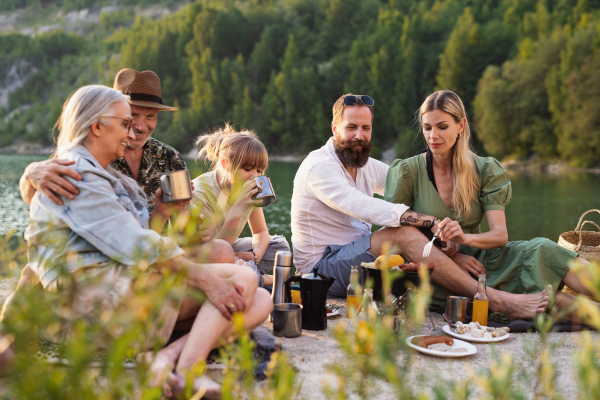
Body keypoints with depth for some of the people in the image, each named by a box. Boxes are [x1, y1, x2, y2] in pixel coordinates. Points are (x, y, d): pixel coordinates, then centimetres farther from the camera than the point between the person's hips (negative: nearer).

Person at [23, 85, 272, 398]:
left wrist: (161, 211, 5)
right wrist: (204, 278, -20)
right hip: (100, 294, -10)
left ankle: (169, 356, -29)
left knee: (260, 301, -7)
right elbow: (135, 247, -18)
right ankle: (185, 372, -31)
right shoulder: (75, 175, -7)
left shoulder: (106, 176, 27)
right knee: (243, 279, -18)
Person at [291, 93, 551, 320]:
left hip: (354, 257, 8)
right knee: (403, 232, -28)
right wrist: (432, 222, -28)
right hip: (322, 267, -8)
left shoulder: (367, 166, 13)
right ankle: (495, 301, -28)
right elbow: (366, 208, -27)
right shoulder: (319, 166, -14)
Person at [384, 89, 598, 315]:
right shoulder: (406, 172, -3)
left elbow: (500, 235, -6)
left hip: (476, 259, 2)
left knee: (541, 250, -25)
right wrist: (449, 255, -14)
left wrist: (465, 237, -29)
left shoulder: (485, 170, 3)